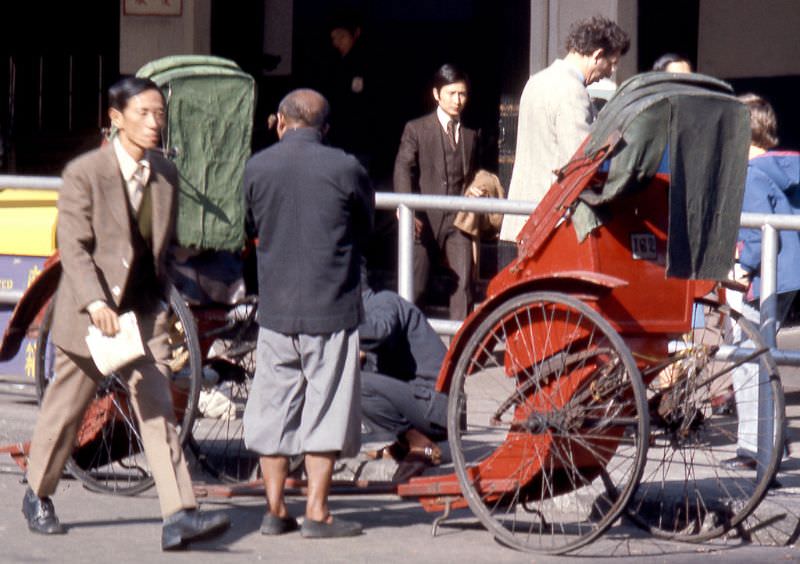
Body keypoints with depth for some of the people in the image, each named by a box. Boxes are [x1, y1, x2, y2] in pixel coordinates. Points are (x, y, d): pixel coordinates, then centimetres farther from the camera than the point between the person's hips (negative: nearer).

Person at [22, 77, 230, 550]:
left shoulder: (166, 174, 5)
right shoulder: (84, 173, -11)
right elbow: (73, 247, -16)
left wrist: (163, 300, 13)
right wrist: (95, 303, -28)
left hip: (146, 314, 4)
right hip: (90, 314, -4)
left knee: (159, 412, -8)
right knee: (65, 409, 10)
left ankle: (179, 516, -16)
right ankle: (38, 497, 33)